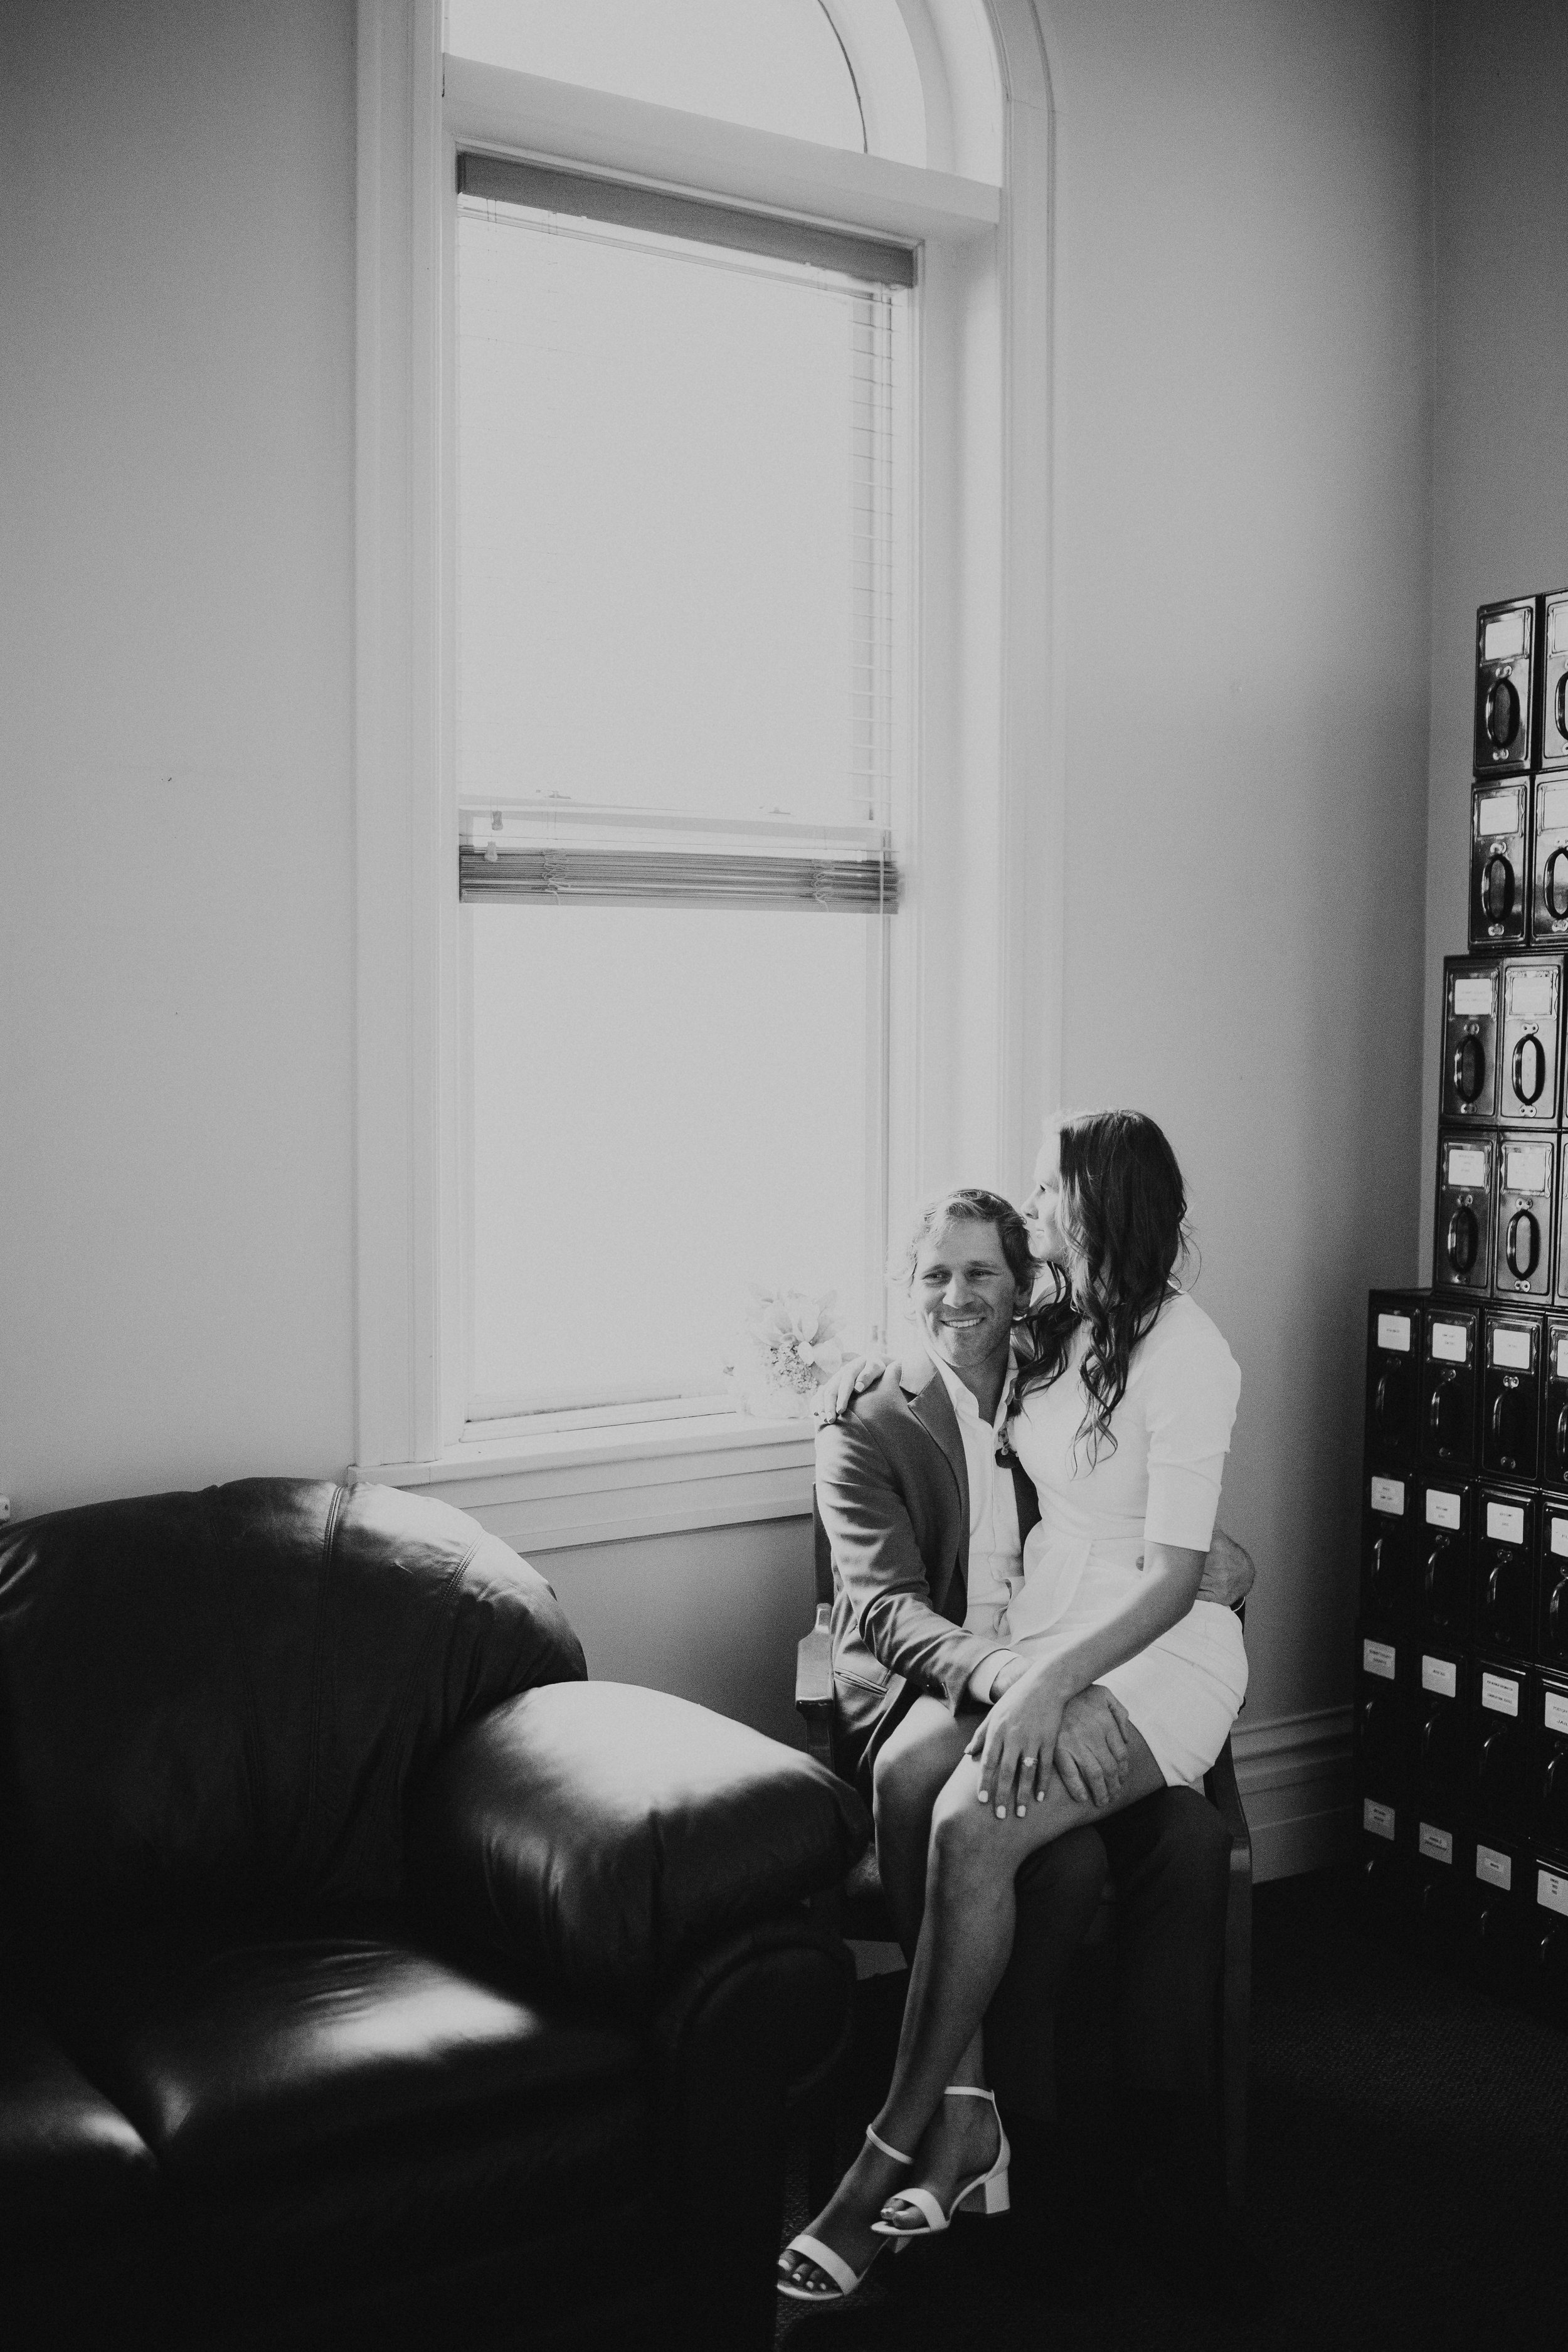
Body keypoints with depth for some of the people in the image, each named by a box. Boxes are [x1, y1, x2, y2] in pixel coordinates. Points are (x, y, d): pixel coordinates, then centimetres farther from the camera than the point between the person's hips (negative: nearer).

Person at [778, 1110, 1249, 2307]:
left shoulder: (1183, 1350, -4)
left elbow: (1177, 1576, -10)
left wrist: (1043, 1683, -22)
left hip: (1161, 1657, -5)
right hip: (1017, 1656, 6)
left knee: (972, 1821, -29)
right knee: (906, 1778, -26)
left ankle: (890, 2161, -16)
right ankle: (965, 2108, -19)